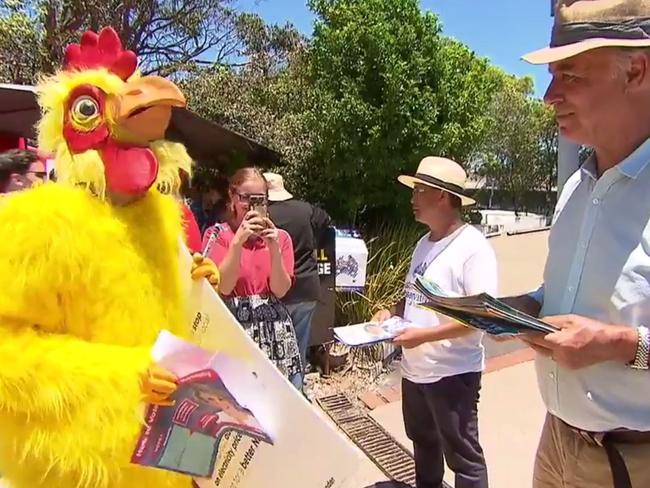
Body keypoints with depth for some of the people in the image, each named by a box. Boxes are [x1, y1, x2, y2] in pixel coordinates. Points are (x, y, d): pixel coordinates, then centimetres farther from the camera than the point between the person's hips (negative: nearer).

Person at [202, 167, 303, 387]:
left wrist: (274, 248, -15)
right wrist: (238, 241, -19)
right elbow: (224, 287, -11)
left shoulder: (280, 237, 7)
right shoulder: (218, 234, 0)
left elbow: (280, 290, -3)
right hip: (234, 326, -2)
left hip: (275, 328, 2)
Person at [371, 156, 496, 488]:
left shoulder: (473, 247, -18)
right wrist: (392, 311, -1)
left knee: (462, 455, 10)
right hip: (414, 367, 8)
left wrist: (424, 335, -26)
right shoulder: (424, 243, 7)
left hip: (453, 372, -8)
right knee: (423, 442, 26)